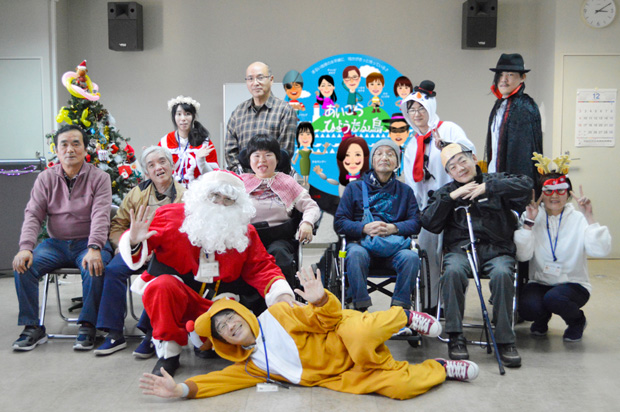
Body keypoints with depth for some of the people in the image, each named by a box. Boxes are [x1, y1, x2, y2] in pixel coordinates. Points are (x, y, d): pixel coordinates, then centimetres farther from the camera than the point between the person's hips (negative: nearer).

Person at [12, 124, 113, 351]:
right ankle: (33, 328, -9)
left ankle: (87, 327, -17)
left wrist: (94, 249, -30)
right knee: (23, 266, -21)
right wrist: (25, 247, -17)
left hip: (88, 243, -3)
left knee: (94, 268, -34)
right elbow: (33, 215, 0)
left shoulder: (99, 177, -2)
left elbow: (100, 216, -14)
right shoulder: (46, 178, 7)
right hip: (56, 243, 3)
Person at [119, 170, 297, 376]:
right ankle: (168, 351, -13)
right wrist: (134, 242, -27)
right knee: (162, 286, -35)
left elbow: (261, 267, 7)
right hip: (176, 297, -2)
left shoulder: (245, 232, 8)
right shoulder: (172, 215, -1)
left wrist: (282, 295, -9)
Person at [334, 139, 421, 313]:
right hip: (361, 243, -1)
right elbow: (339, 222, 7)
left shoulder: (405, 191, 20)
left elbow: (415, 223, 8)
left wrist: (393, 228, -13)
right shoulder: (354, 188, 16)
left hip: (394, 247, 1)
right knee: (356, 254, -36)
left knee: (411, 257, -32)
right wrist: (365, 228, -12)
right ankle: (360, 308, -28)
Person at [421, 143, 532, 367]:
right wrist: (451, 197, -2)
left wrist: (487, 187, -9)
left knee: (502, 274, -33)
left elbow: (526, 184, -4)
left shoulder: (495, 181, 15)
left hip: (496, 249, -1)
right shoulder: (445, 192, 21)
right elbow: (428, 223, 6)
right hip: (460, 248, 1)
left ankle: (505, 340, -20)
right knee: (453, 271, -33)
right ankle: (456, 337, -23)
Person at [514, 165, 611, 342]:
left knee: (554, 298, -33)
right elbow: (522, 255, -12)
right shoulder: (531, 217, -1)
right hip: (540, 283, 1)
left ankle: (577, 321, 4)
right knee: (528, 308, -28)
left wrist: (589, 217, -23)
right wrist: (529, 222, -18)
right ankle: (543, 318, 12)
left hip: (573, 284, -1)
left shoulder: (578, 219, -4)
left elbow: (601, 251, -19)